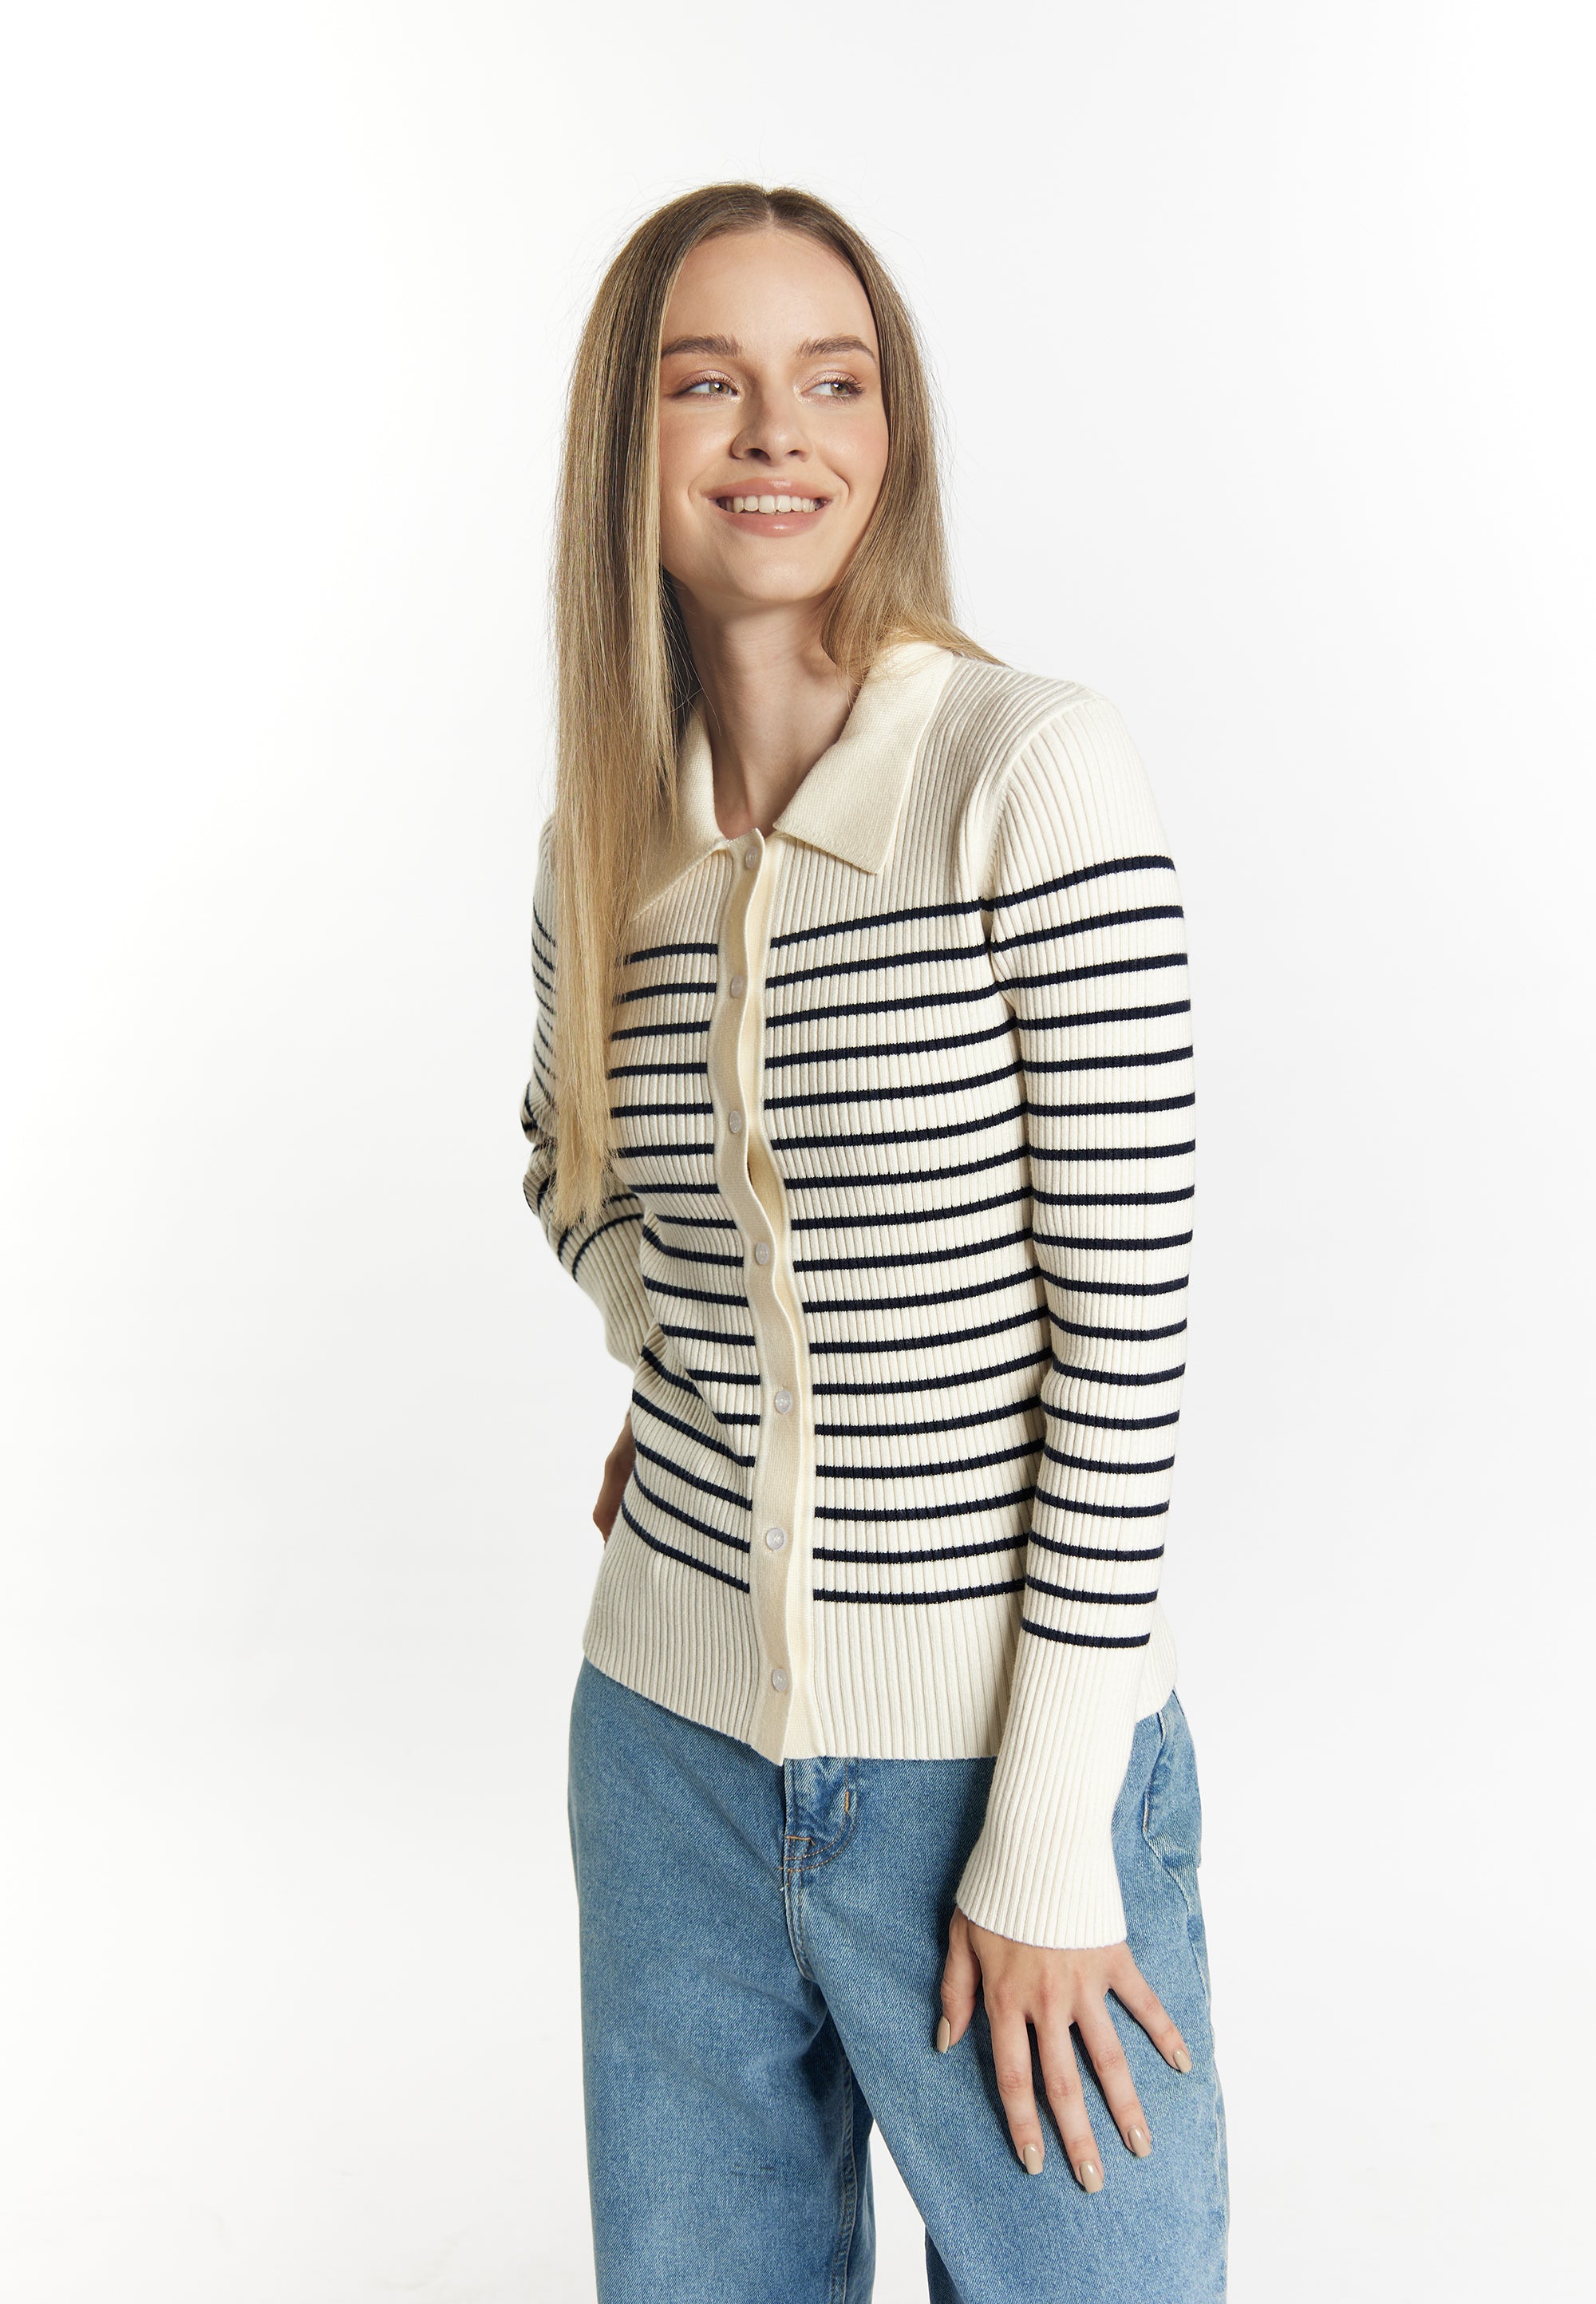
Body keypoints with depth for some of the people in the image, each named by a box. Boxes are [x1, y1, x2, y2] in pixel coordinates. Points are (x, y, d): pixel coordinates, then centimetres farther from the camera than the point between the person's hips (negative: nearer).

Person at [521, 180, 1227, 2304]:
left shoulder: (1033, 772, -14)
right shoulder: (605, 840, 2)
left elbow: (1128, 1318, -15)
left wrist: (1048, 1839, -13)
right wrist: (667, 1343, 4)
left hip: (1000, 1753, -4)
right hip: (672, 1734, 5)